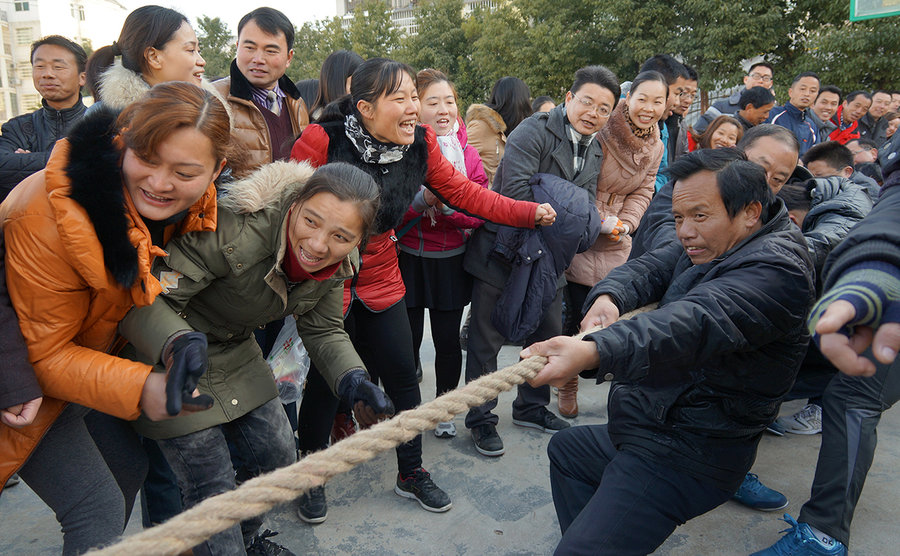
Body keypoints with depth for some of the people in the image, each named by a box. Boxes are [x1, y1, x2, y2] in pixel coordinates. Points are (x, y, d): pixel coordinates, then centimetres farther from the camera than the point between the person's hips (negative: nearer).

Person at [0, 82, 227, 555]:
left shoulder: (192, 208, -14)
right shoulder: (52, 214, -33)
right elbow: (45, 354, -26)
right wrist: (139, 388, -40)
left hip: (92, 353, 7)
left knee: (129, 466, 17)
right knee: (97, 506, -10)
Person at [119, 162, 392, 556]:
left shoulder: (336, 264, -15)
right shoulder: (236, 229, -35)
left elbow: (323, 331, -3)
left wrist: (354, 382, -22)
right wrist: (180, 345, -55)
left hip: (237, 353, 6)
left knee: (277, 457, 15)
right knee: (212, 488, -5)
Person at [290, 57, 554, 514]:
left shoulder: (420, 143, -8)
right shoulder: (319, 141, -21)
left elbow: (463, 193, -2)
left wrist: (529, 212, -9)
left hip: (380, 278, 4)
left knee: (402, 376, 9)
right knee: (325, 381, 7)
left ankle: (411, 474, 30)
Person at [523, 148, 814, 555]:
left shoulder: (774, 268, -22)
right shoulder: (712, 250, 11)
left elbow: (697, 322, -39)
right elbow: (652, 267, 1)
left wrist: (594, 351, -55)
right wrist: (608, 296, -24)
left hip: (684, 457, -11)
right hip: (650, 430, 11)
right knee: (565, 449, 29)